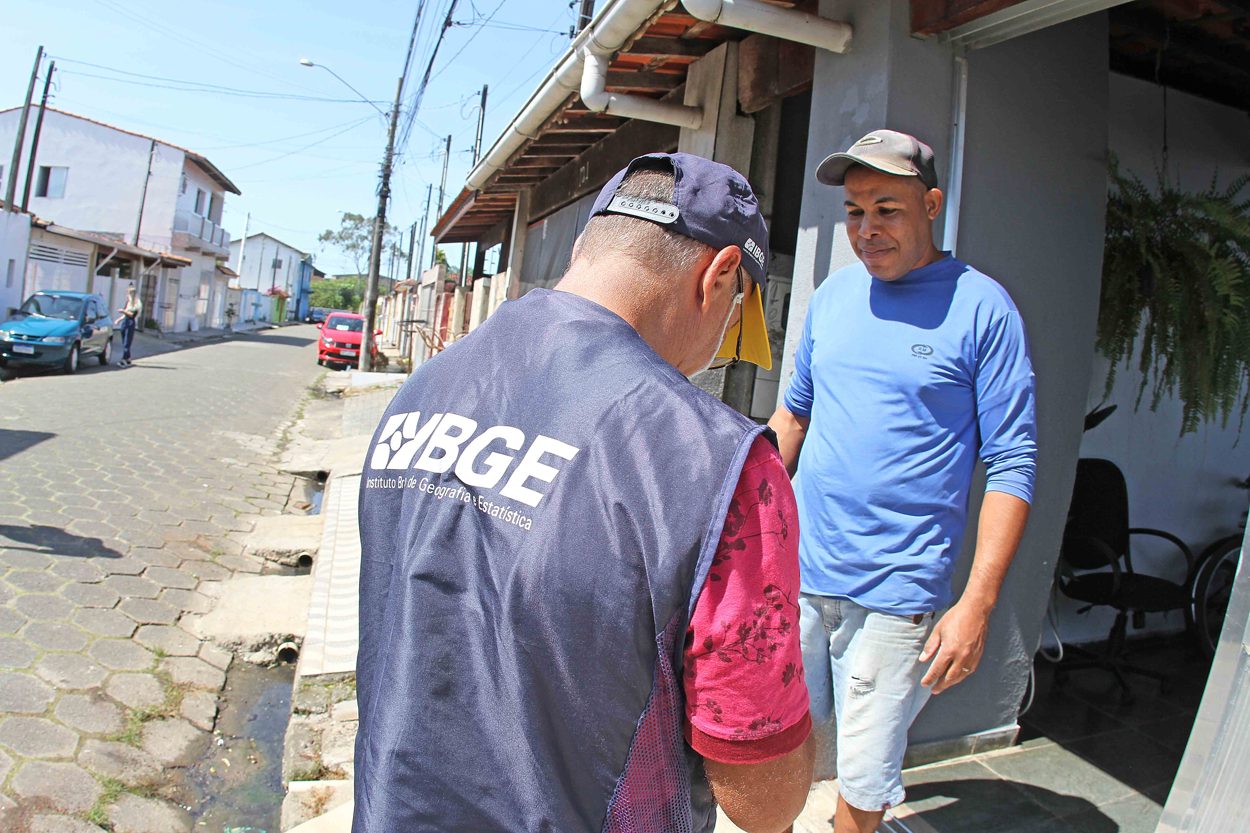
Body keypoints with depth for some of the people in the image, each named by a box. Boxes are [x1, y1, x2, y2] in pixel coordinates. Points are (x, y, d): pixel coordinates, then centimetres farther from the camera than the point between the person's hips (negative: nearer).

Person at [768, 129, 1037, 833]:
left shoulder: (982, 307, -7)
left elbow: (1013, 463, -8)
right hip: (797, 570, 5)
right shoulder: (833, 295, 8)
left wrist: (977, 603, -14)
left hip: (897, 591, -4)